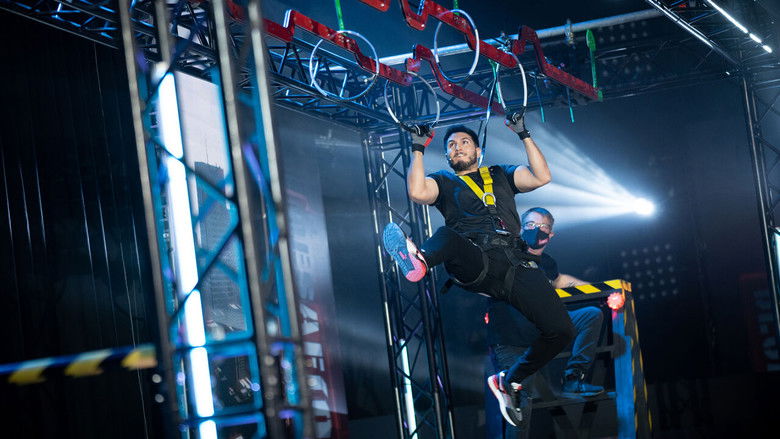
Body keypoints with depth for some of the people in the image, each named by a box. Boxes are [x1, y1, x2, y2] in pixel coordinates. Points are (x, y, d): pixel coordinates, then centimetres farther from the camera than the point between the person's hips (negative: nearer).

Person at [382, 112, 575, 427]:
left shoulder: (500, 175, 31)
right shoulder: (444, 182, 25)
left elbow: (541, 177, 14)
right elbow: (417, 192, 1)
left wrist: (524, 135, 13)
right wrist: (418, 150, 6)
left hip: (514, 262, 2)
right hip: (473, 263, -2)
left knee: (560, 330, -14)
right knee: (447, 235, -39)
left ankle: (510, 380, 6)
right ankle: (418, 259, -74)